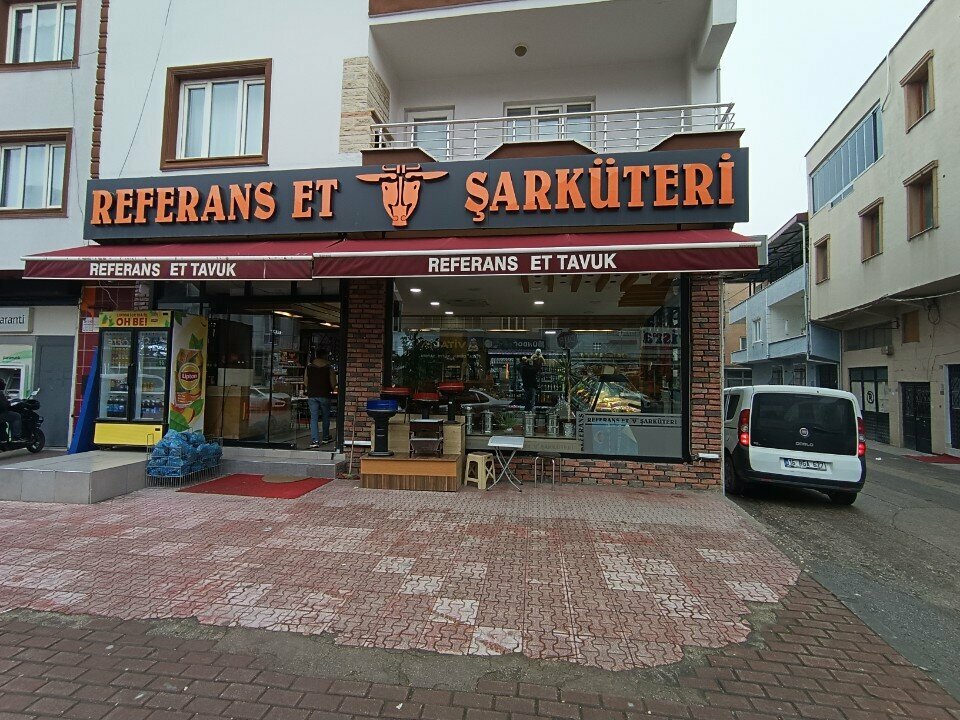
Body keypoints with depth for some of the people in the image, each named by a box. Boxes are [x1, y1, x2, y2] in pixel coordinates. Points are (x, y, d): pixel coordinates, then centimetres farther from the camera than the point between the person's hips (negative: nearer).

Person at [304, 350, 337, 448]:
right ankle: (326, 437, 26)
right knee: (326, 416, 15)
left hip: (312, 395, 1)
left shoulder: (309, 367, 3)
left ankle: (314, 440, -5)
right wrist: (331, 390, 15)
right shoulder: (329, 367, -4)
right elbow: (333, 383, -4)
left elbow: (305, 382, 7)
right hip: (324, 395, -1)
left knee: (313, 418, 2)